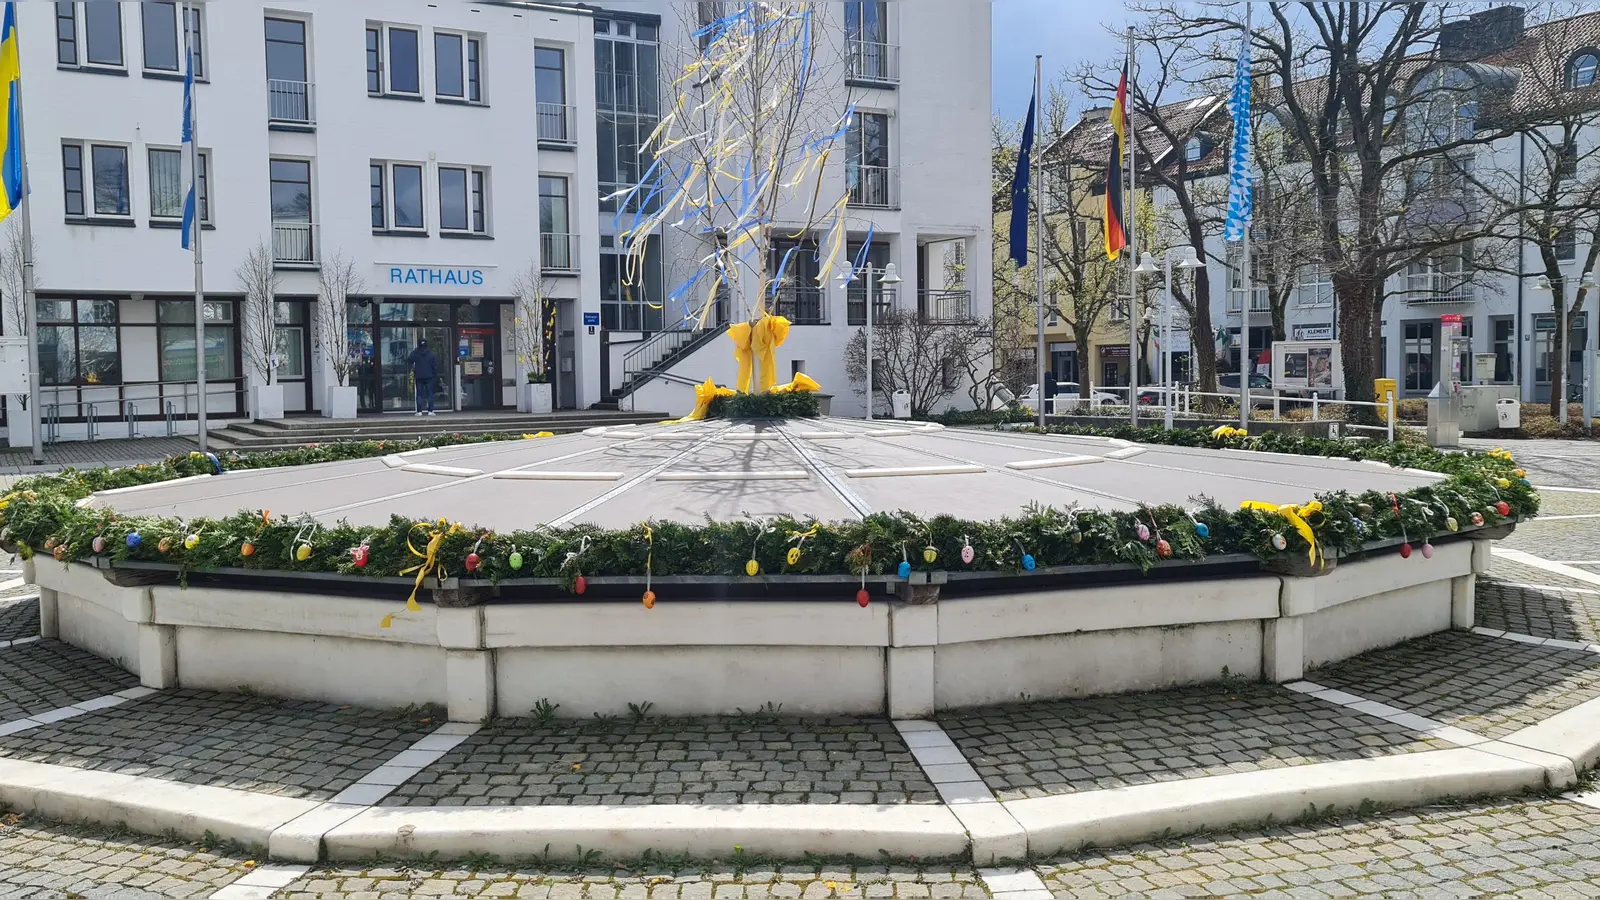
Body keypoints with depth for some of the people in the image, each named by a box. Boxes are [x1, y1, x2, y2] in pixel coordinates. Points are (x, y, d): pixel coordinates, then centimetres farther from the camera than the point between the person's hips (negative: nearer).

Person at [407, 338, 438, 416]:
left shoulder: (415, 353, -4)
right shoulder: (430, 353, -2)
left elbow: (409, 360, -1)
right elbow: (435, 364, -1)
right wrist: (435, 374, 7)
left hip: (418, 377, 0)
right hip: (429, 376, 0)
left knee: (419, 394, 4)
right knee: (430, 394, 4)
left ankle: (419, 411, 1)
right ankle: (430, 411, -1)